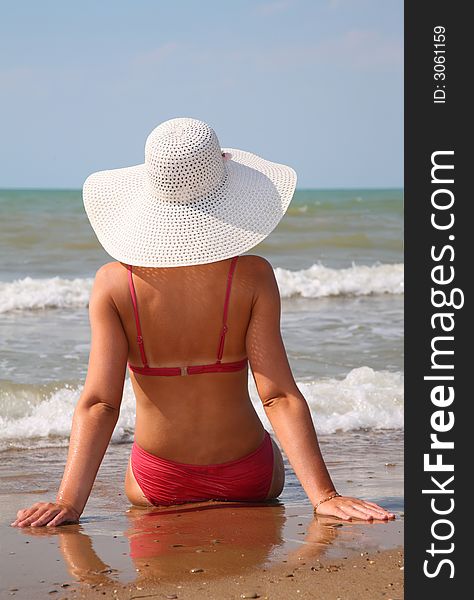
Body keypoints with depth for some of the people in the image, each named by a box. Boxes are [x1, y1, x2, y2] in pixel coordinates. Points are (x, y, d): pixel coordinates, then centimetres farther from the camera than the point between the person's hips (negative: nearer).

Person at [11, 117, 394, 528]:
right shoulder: (253, 277, -18)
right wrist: (324, 495, -21)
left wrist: (69, 503, -22)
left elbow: (99, 403, -21)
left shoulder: (114, 283, -16)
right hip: (247, 481, 0)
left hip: (156, 487, 1)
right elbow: (280, 396, -22)